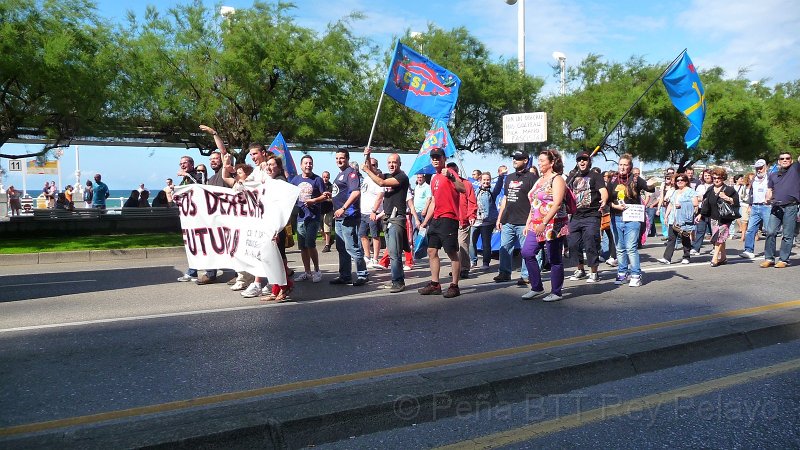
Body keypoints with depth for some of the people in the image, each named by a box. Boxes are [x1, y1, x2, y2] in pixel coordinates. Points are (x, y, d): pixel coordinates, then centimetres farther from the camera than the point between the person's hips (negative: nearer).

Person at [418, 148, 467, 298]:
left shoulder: (449, 173, -6)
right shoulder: (434, 179, 19)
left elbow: (463, 190, -23)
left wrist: (450, 177, -37)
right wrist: (425, 221, 24)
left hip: (448, 219, -9)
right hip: (436, 219, 9)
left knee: (452, 253, -5)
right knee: (432, 251, 10)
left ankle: (454, 286, 0)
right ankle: (434, 284, 17)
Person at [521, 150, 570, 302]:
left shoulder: (557, 180, -7)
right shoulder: (539, 180, 19)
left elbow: (557, 204, -18)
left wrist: (544, 224, -26)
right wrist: (528, 223, 16)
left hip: (553, 225, -8)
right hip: (536, 226, 8)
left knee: (554, 259, -1)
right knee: (527, 253, -1)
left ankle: (556, 292, 9)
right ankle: (536, 287, 10)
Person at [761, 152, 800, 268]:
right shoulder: (773, 175, 18)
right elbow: (769, 190, 17)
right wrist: (768, 198, 1)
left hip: (791, 207, -3)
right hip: (776, 207, 3)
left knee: (787, 235, 0)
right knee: (770, 232, -3)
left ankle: (784, 260, 6)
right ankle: (769, 258, 4)